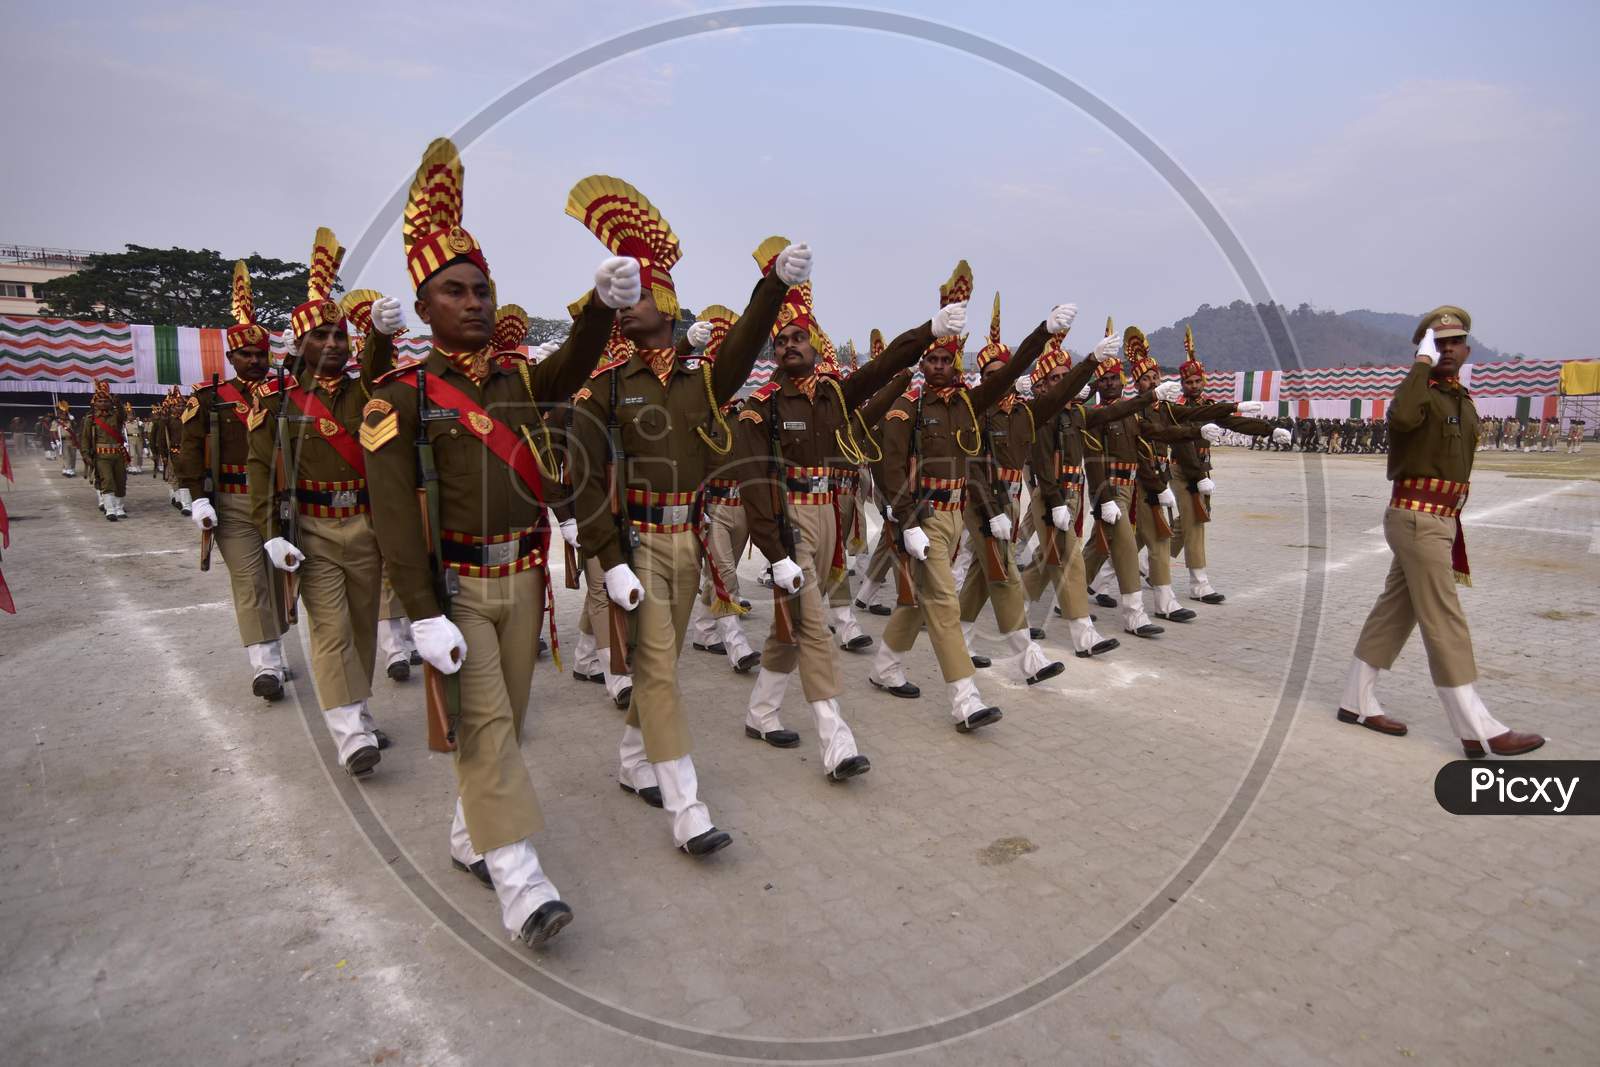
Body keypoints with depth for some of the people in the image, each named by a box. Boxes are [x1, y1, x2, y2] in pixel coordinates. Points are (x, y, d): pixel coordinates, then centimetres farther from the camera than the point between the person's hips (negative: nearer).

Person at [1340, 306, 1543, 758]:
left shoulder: (1463, 401, 18)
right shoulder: (1422, 393, -10)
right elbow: (1402, 417, -37)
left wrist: (1451, 528, 24)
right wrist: (1423, 360, -26)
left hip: (1439, 519, 9)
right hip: (1418, 516, -9)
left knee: (1393, 612, 11)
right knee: (1444, 622, -6)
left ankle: (1357, 702, 19)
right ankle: (1478, 732, -1)